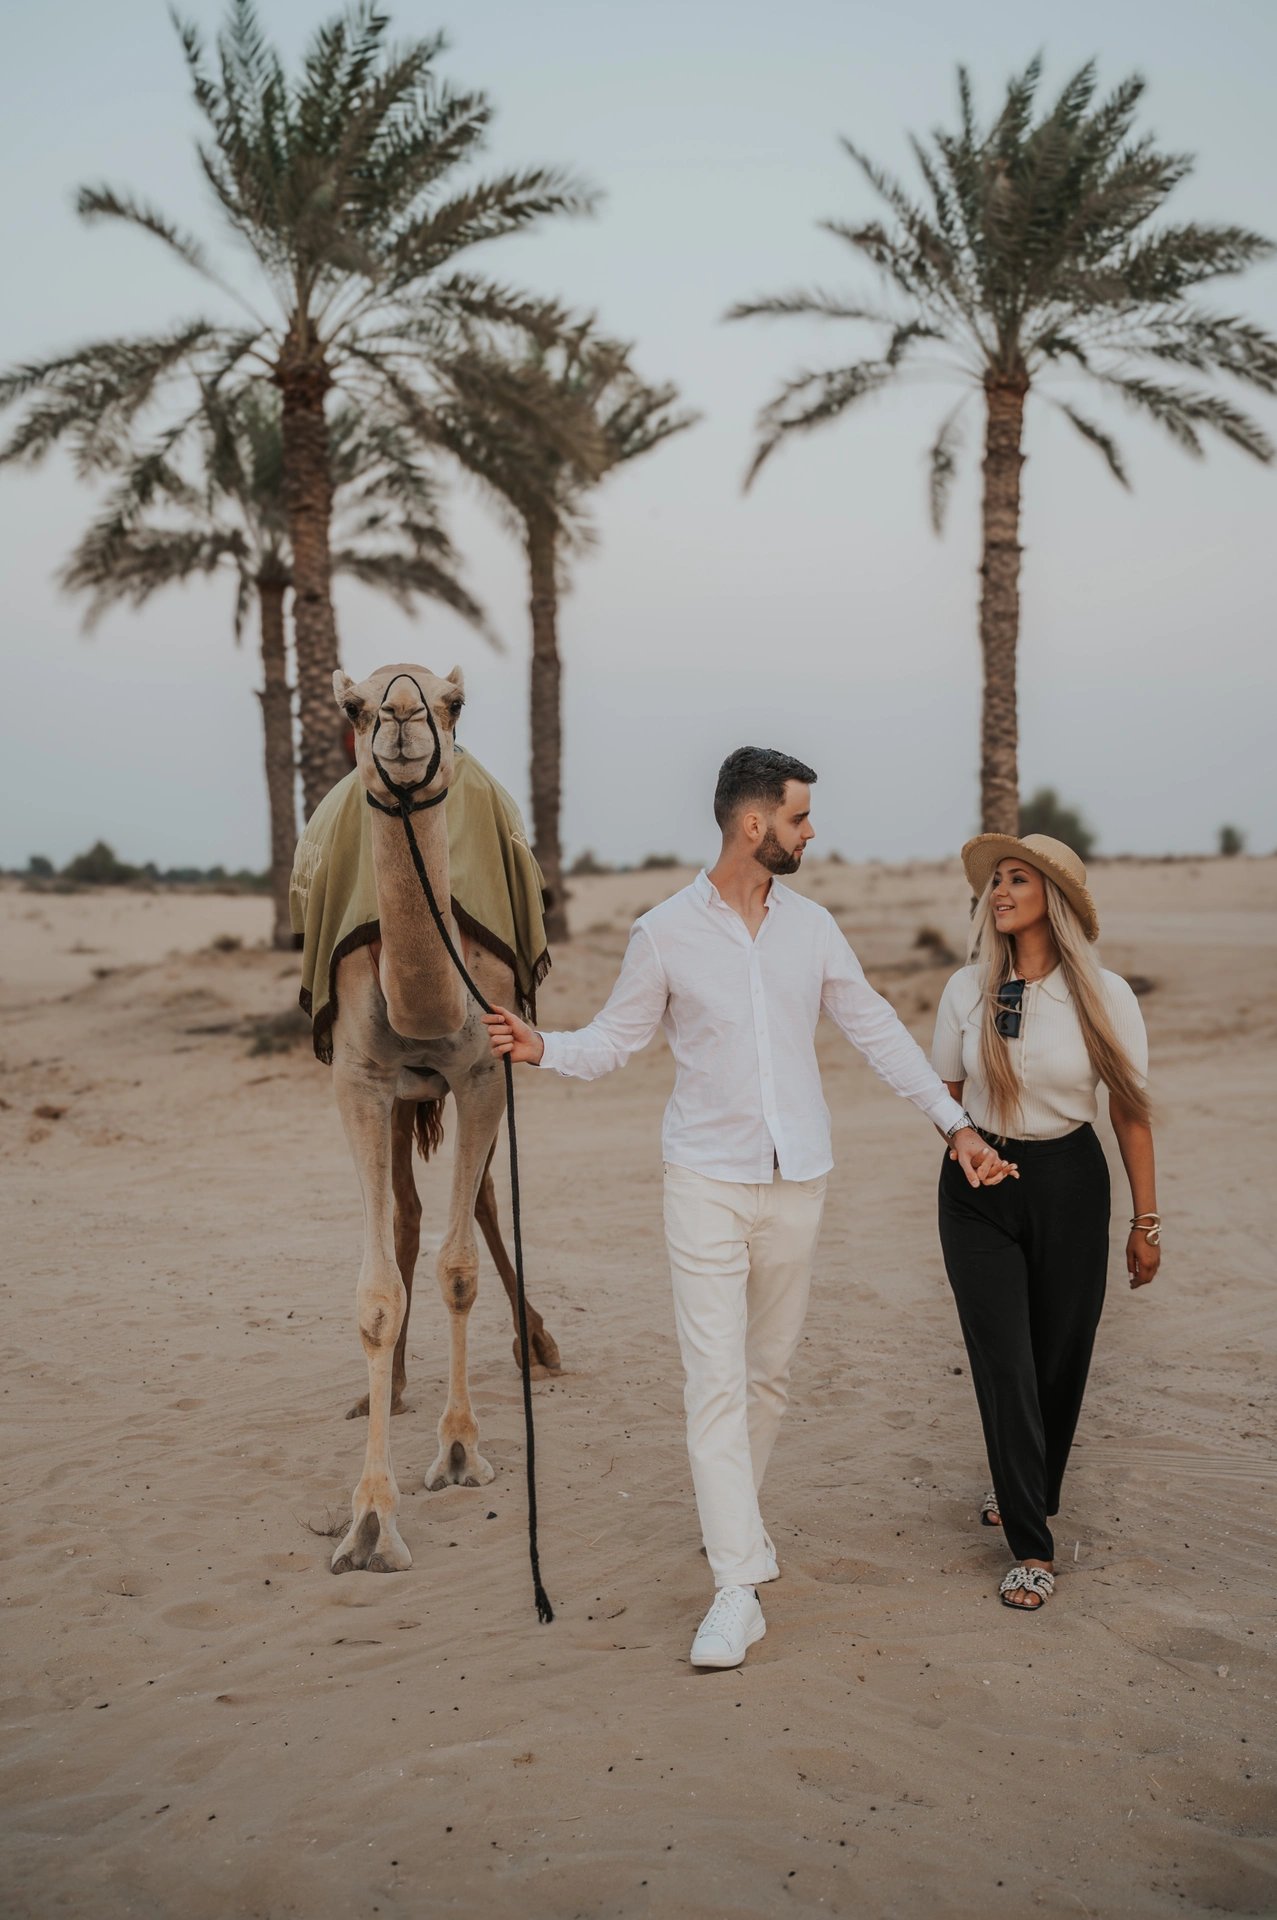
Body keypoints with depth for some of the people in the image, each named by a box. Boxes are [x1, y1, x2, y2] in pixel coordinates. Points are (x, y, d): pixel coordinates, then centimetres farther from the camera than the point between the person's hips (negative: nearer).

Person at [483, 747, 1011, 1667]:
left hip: (797, 1179, 3)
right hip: (707, 1179, -3)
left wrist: (956, 1121, 8)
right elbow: (615, 1039, 2)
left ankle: (732, 1514, 34)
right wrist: (542, 1047, -18)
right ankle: (739, 1586, -7)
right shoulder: (665, 933, -4)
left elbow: (878, 1030, 10)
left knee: (771, 1369, 12)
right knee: (716, 1376, -8)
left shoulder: (812, 926, 5)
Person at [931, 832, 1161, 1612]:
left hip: (1070, 1183, 0)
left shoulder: (1105, 995, -8)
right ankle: (1033, 1548, 6)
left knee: (1061, 1359, 9)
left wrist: (1147, 1219, 0)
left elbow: (1130, 1109, -2)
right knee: (1004, 1365, -4)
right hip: (980, 1188, 1)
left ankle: (1026, 1493, 36)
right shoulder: (967, 990, -3)